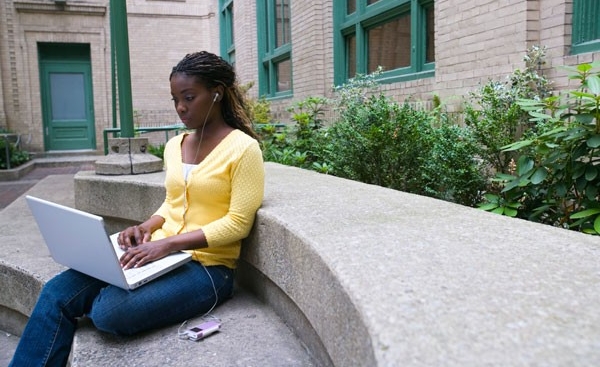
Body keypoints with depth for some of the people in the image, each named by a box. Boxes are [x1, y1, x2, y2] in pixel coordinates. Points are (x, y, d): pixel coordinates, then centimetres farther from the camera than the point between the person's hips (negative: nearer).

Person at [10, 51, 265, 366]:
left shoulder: (243, 148, -11)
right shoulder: (174, 145, 11)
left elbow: (238, 223, -15)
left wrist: (170, 243, -21)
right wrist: (147, 227, -1)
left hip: (206, 266, -6)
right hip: (160, 253, 7)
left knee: (109, 311, -27)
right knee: (57, 293, -9)